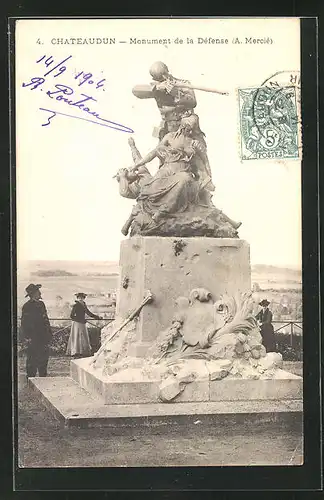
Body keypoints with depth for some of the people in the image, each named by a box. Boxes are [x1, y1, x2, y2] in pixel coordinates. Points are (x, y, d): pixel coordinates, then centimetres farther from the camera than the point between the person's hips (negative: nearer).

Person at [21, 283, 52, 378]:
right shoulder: (27, 306, -10)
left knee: (44, 357, 12)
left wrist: (49, 333, 14)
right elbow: (25, 323, -12)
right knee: (32, 359, -1)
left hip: (43, 337, 8)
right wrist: (27, 337, -16)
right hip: (33, 338, -7)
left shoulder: (41, 304, 14)